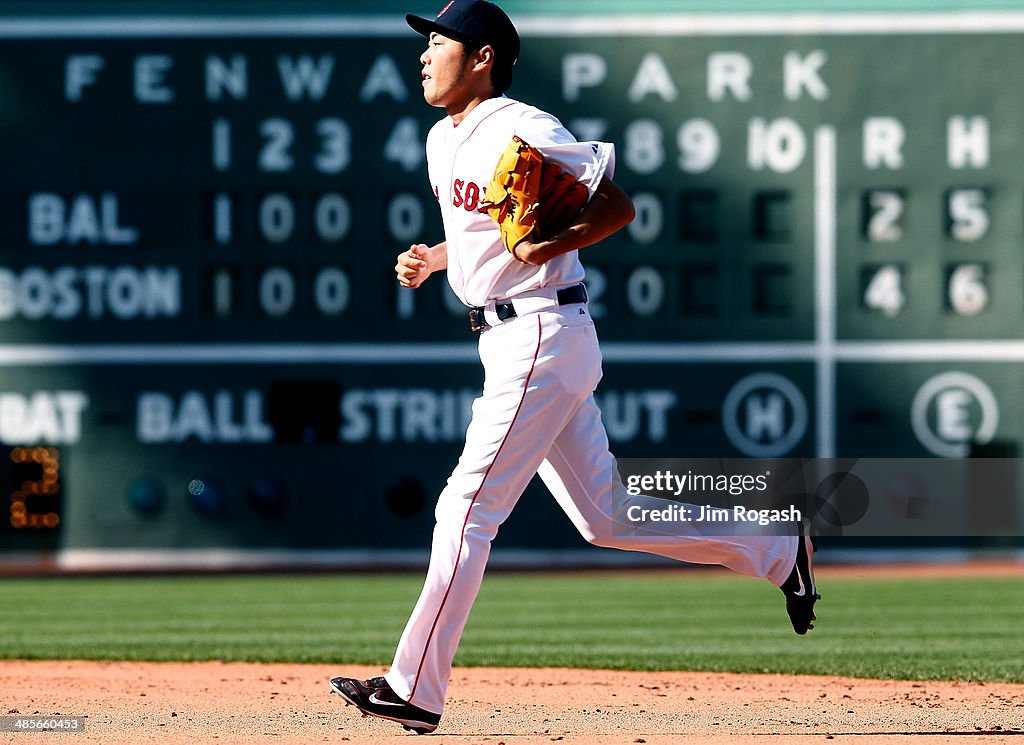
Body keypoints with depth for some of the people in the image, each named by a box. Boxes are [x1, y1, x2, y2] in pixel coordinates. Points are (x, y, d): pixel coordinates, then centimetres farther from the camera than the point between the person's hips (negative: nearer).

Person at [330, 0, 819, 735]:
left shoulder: (527, 134, -14)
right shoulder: (444, 141, 13)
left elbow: (618, 207, -11)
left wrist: (556, 244, -27)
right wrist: (433, 258, 9)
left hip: (543, 336, -10)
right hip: (507, 338, 10)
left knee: (469, 506, -11)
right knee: (605, 516, 14)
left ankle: (415, 689, -9)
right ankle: (777, 552, 24)